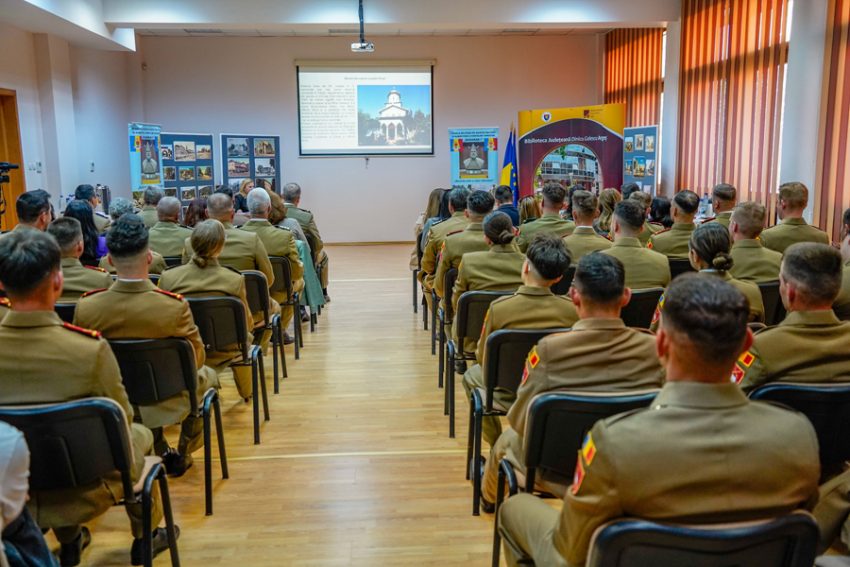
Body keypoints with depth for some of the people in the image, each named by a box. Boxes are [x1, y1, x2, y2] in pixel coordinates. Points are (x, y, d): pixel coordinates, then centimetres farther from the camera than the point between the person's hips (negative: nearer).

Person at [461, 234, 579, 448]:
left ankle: (496, 444, 35)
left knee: (472, 375, 29)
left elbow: (483, 358, -8)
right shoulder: (572, 309, -18)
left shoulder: (499, 307, -22)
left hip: (510, 395, -2)